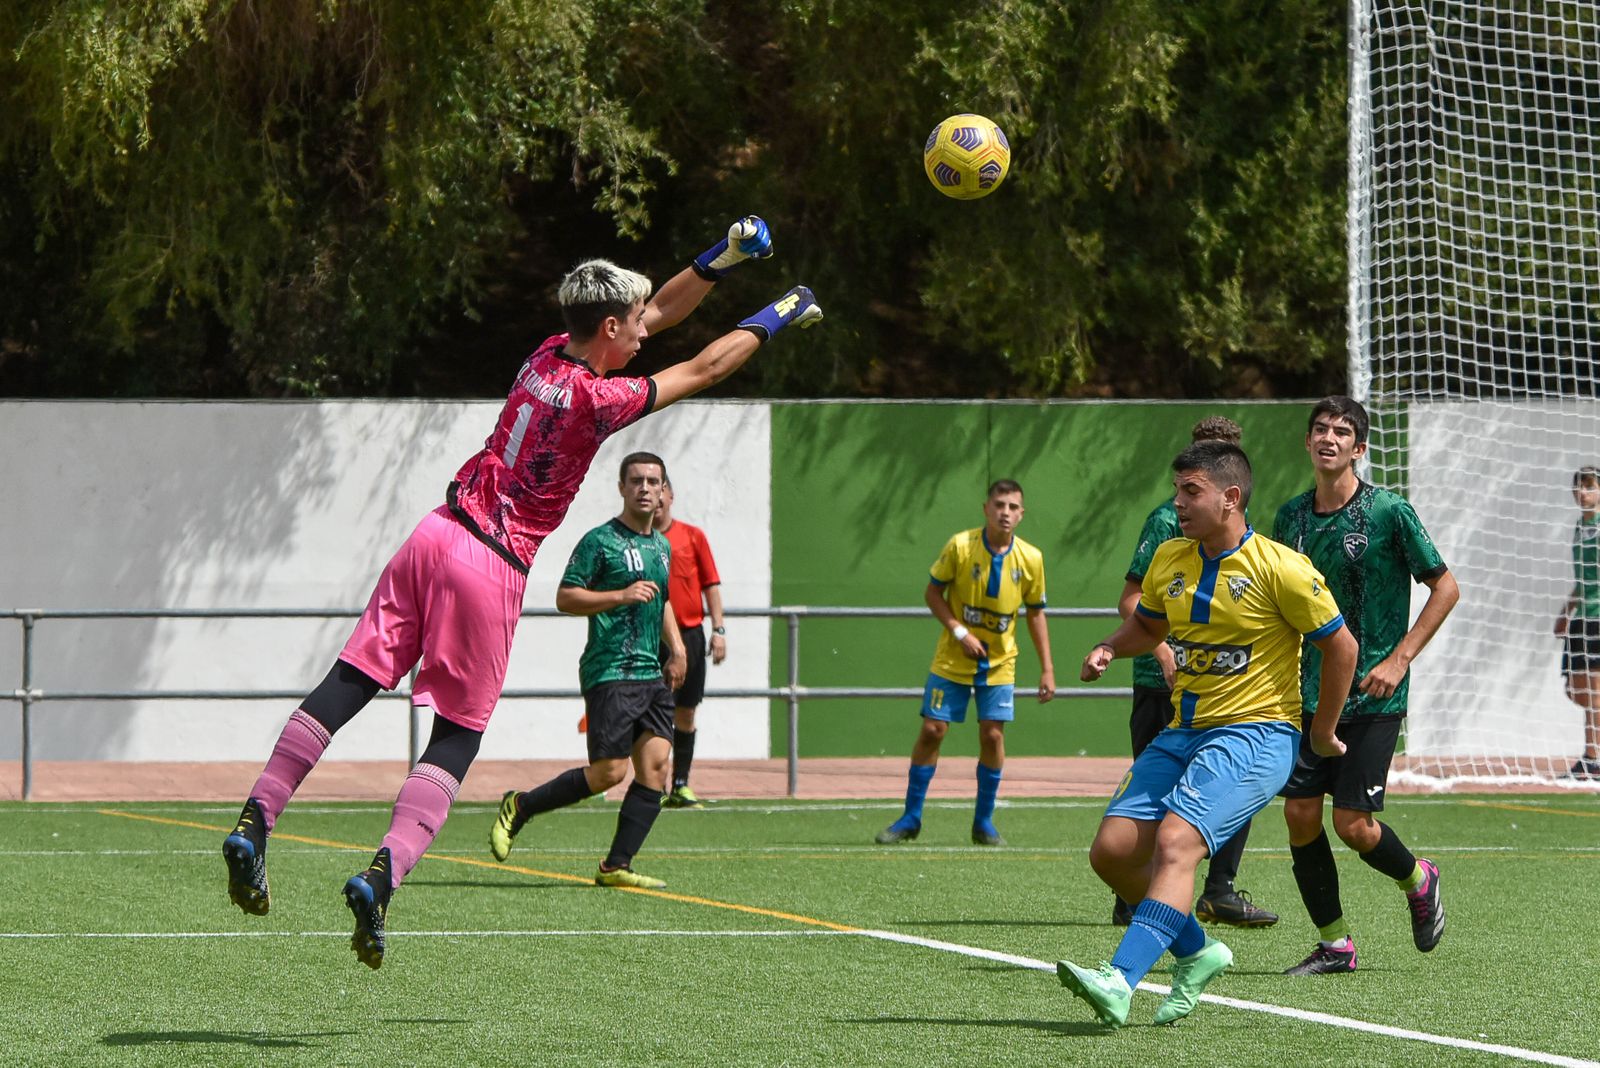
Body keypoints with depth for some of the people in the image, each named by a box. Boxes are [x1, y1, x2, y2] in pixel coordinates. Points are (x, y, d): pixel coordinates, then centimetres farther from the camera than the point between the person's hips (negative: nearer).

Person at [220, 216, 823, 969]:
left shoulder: (550, 355, 8)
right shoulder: (597, 398, -12)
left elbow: (652, 316, 23)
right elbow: (702, 369, 0)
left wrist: (716, 264, 17)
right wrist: (773, 321, 13)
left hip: (438, 534, 7)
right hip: (492, 567, -7)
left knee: (350, 682, 4)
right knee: (457, 736, -1)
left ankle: (254, 823, -2)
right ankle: (383, 874, -16)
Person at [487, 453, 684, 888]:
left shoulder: (662, 546, 19)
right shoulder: (600, 541, -5)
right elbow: (566, 598, -10)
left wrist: (676, 647, 20)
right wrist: (622, 596, -19)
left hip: (652, 674, 7)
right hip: (609, 672, -7)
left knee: (654, 769, -4)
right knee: (609, 772, -11)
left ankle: (617, 867, -1)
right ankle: (519, 807, 8)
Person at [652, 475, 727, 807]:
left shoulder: (693, 536, 8)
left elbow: (711, 584, 8)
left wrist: (718, 629, 0)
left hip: (690, 634, 2)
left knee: (685, 714, 7)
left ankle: (680, 786, 15)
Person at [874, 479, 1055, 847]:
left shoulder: (1031, 559, -6)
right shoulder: (960, 546, -13)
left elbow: (1035, 613, 5)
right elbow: (932, 592, -4)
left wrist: (1047, 669, 2)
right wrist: (959, 632, -17)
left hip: (998, 664, 1)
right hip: (952, 661, -1)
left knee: (993, 734, -5)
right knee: (932, 730, -3)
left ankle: (984, 823, 9)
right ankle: (910, 818, 9)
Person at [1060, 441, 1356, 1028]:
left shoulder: (1279, 568, -11)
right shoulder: (1169, 560, 8)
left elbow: (1339, 645, -2)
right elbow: (1147, 623, 27)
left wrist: (1323, 732, 3)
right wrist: (1109, 648, 5)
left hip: (1256, 732, -7)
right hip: (1183, 733, 7)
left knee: (1175, 841, -27)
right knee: (1112, 850, -4)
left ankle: (1120, 981, -38)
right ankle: (1197, 952, 17)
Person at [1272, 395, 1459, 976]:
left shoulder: (1389, 512, -8)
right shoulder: (1292, 516, 7)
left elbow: (1445, 587, -4)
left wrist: (1399, 659, -11)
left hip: (1373, 696, -5)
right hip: (1311, 694, 5)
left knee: (1354, 825, -9)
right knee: (1299, 814, -3)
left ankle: (1418, 881, 23)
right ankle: (1334, 945, 11)